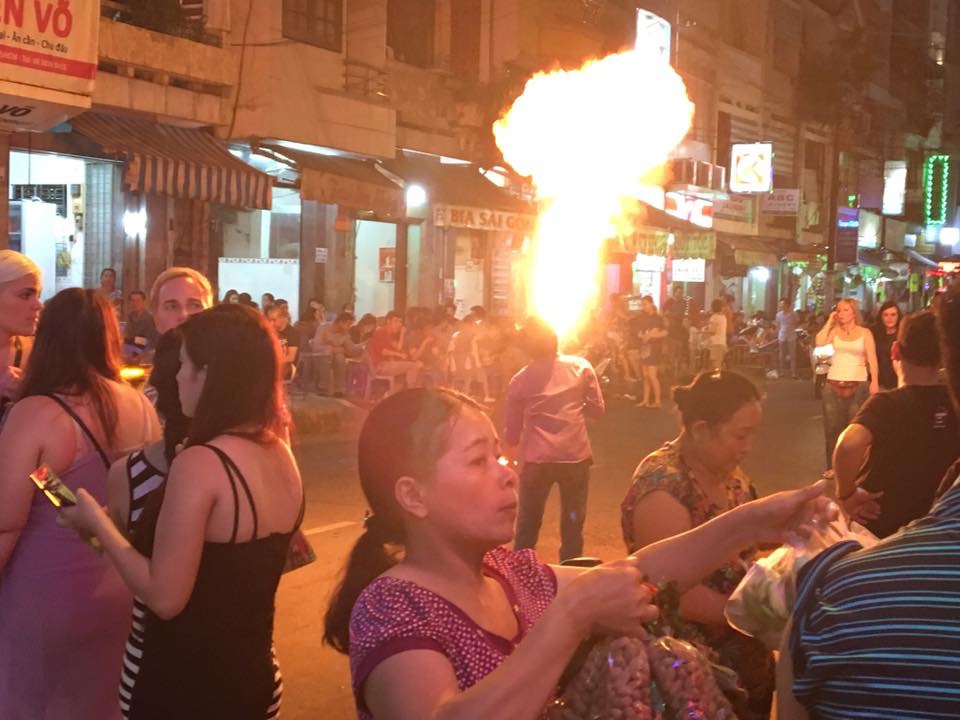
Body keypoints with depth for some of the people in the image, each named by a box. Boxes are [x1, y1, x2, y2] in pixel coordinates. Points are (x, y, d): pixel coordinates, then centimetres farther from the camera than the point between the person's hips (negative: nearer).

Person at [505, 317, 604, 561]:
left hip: (537, 459, 0)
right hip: (576, 456, 0)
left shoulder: (520, 380, 5)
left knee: (527, 524, 12)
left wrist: (510, 451, 29)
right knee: (572, 524, 11)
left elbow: (512, 430, 9)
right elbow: (597, 410, 4)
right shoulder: (581, 366, 2)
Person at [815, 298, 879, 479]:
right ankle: (833, 466, 12)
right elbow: (819, 342, -11)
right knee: (833, 425, 5)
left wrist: (874, 382, -14)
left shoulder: (865, 333, 1)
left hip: (858, 384, -2)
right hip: (834, 383, 2)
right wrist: (829, 321, -4)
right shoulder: (835, 331, 6)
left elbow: (872, 359, -4)